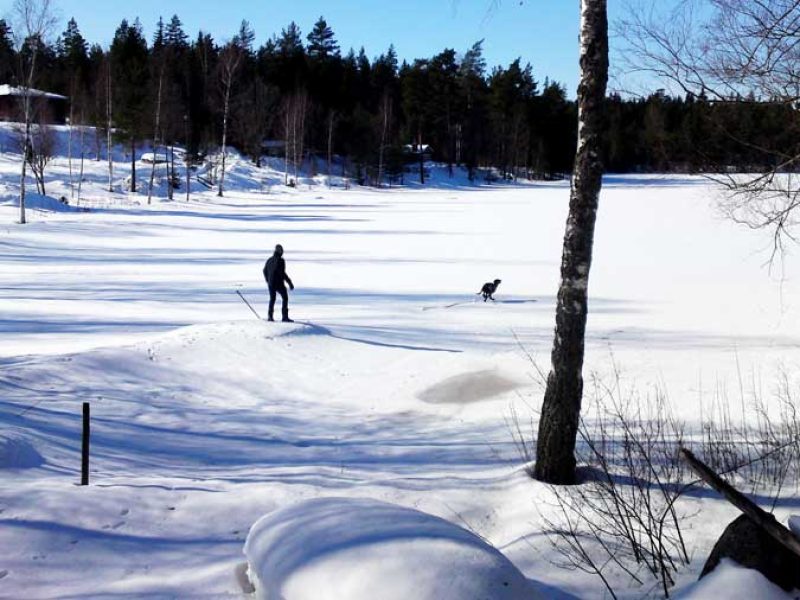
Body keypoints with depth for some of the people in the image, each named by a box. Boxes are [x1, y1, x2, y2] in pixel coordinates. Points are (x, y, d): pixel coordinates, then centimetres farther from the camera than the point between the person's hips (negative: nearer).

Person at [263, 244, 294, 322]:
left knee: (272, 299, 17)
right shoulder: (280, 260, -14)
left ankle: (270, 316, 14)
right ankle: (285, 317, -1)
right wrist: (290, 283, -15)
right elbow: (282, 273, -20)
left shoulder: (270, 260, 8)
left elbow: (265, 271, 16)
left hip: (270, 283, 6)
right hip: (279, 283, -6)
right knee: (285, 298, 4)